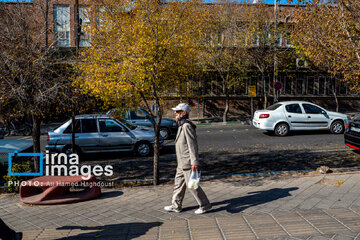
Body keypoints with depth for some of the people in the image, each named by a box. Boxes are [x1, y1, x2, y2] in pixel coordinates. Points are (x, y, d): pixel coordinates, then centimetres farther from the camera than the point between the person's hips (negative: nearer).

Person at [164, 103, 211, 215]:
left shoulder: (187, 126, -17)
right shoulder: (182, 125, 15)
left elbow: (192, 145, -22)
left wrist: (194, 161, -25)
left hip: (188, 163, -10)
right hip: (182, 163, 10)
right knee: (178, 183, 16)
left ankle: (205, 205, 11)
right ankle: (176, 206, 27)